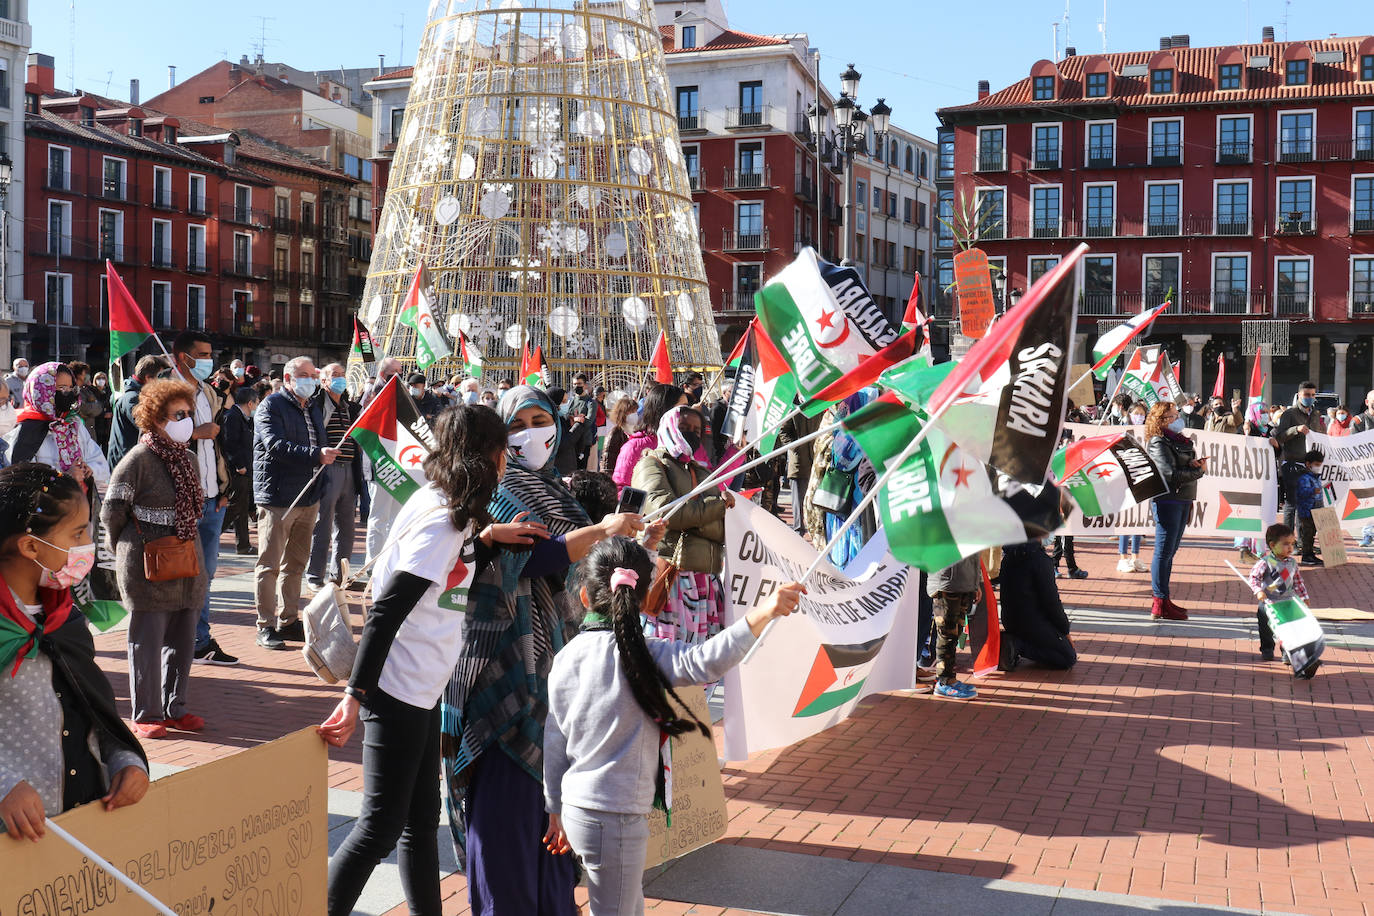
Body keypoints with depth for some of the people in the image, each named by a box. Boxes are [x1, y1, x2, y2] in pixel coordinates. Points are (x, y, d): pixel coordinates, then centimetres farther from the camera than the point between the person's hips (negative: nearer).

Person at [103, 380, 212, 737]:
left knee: (183, 638, 10)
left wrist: (187, 544, 16)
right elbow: (112, 510, -7)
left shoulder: (188, 458, 11)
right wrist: (127, 550, 3)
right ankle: (146, 715, 10)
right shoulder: (139, 458, -12)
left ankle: (174, 708, 22)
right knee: (148, 639, 0)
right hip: (148, 565, -7)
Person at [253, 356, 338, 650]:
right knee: (270, 565, -4)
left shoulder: (313, 410, 20)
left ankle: (288, 621, 20)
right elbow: (276, 446, -20)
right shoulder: (272, 406, -6)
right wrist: (315, 456, -29)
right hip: (277, 497, -8)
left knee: (296, 564, 13)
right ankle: (265, 626, 1)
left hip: (307, 498, 8)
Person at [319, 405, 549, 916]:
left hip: (422, 688, 10)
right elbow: (385, 612, -22)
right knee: (381, 826, -3)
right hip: (398, 687, -10)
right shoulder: (441, 519, -19)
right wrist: (356, 695, -22)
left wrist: (487, 538, 4)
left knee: (421, 819, 17)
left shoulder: (442, 507, 8)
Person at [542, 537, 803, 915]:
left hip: (575, 810, 7)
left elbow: (553, 743, 9)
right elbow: (704, 663, -33)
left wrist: (555, 812, 20)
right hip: (617, 817, -7)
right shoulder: (639, 654, -16)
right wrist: (762, 614, -39)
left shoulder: (566, 658, 3)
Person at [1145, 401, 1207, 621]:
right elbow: (1170, 474, -21)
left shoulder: (1180, 440, 17)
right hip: (1168, 500, -9)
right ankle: (1160, 605, -3)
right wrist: (1199, 471, -11)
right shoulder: (1158, 443, -11)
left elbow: (1190, 465, 14)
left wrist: (1195, 463, -9)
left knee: (1170, 551, 14)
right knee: (1164, 552, -6)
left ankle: (1161, 599, 21)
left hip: (1183, 500, 9)